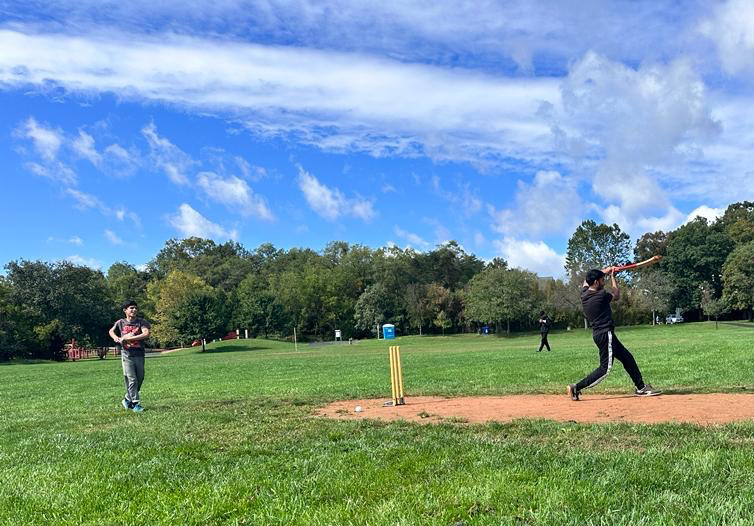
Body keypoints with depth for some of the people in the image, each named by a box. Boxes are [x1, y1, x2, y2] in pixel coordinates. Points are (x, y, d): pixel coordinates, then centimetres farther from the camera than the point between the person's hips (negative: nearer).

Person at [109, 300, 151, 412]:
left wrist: (128, 338, -18)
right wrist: (116, 338, 1)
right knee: (132, 380, -7)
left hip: (139, 354, 1)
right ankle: (136, 403, -2)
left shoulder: (141, 322, -1)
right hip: (127, 354, -1)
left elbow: (146, 334, -17)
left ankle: (127, 399, 27)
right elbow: (111, 331, 23)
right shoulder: (120, 322, 5)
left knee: (140, 379, 9)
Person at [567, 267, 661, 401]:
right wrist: (612, 277, 13)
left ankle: (641, 387, 22)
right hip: (605, 334, -10)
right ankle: (577, 387, -9)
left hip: (599, 334, 10)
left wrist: (604, 271, 25)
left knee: (627, 358, 16)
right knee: (605, 368, -7)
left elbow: (587, 280, 26)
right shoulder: (601, 295, -18)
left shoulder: (584, 294, 4)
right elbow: (616, 296, 3)